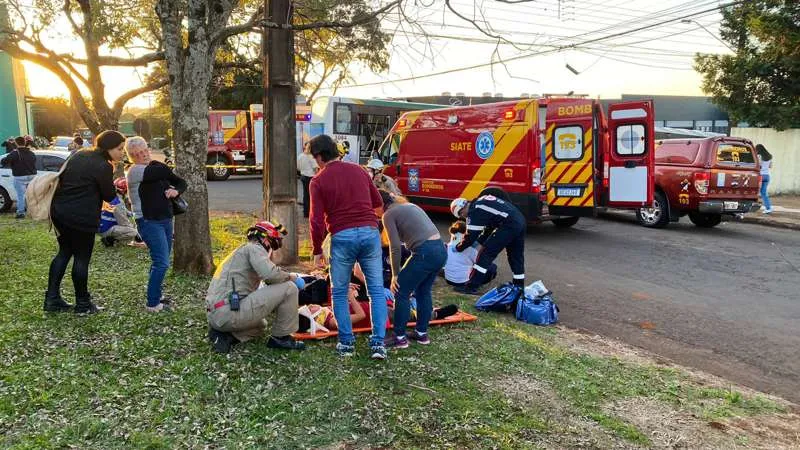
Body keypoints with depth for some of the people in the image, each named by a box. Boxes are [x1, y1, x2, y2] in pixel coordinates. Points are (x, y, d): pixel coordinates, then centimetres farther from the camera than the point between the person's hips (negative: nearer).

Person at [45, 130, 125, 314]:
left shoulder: (79, 155, 10)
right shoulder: (104, 166, -15)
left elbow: (62, 177, 18)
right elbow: (110, 196, -7)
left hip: (59, 211, 8)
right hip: (81, 218, -8)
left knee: (64, 252, 19)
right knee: (82, 258, 3)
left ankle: (51, 299, 22)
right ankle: (83, 304, 15)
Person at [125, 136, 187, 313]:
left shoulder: (155, 167, 13)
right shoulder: (135, 171, -10)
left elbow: (182, 182, 15)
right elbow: (165, 171, -23)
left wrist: (176, 190, -7)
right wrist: (153, 162, 0)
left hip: (165, 220, 8)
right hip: (149, 222, -8)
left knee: (160, 262, 14)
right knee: (162, 262, -14)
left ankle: (156, 296, 27)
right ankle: (152, 304, -7)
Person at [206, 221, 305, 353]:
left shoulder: (240, 251, 29)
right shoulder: (254, 248, -1)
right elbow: (270, 274, -21)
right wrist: (289, 277, 0)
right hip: (230, 311, -10)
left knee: (260, 326, 38)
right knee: (288, 288, -6)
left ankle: (224, 335, 12)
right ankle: (281, 337, 5)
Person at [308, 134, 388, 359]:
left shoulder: (318, 181, 0)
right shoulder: (359, 171, 12)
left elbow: (317, 220, -4)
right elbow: (377, 202, 20)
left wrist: (317, 251, 6)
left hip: (342, 237, -3)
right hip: (370, 232, 3)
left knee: (339, 293, 14)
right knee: (376, 290, 10)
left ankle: (346, 343, 17)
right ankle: (378, 343, 7)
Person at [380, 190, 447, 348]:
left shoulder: (389, 214, 0)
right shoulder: (409, 205, 23)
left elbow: (395, 247, -7)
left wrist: (395, 274, 1)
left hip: (425, 253, -8)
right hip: (441, 249, 8)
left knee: (401, 293, 5)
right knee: (423, 291, 22)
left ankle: (400, 337, 12)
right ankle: (422, 333, 31)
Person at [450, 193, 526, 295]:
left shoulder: (474, 211, -7)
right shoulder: (480, 202, 21)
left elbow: (470, 236, -3)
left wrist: (458, 248, 11)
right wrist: (480, 240, 28)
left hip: (508, 225, -9)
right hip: (520, 221, 9)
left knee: (486, 253, -2)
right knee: (516, 256, 20)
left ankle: (471, 287, 1)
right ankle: (519, 287, 31)